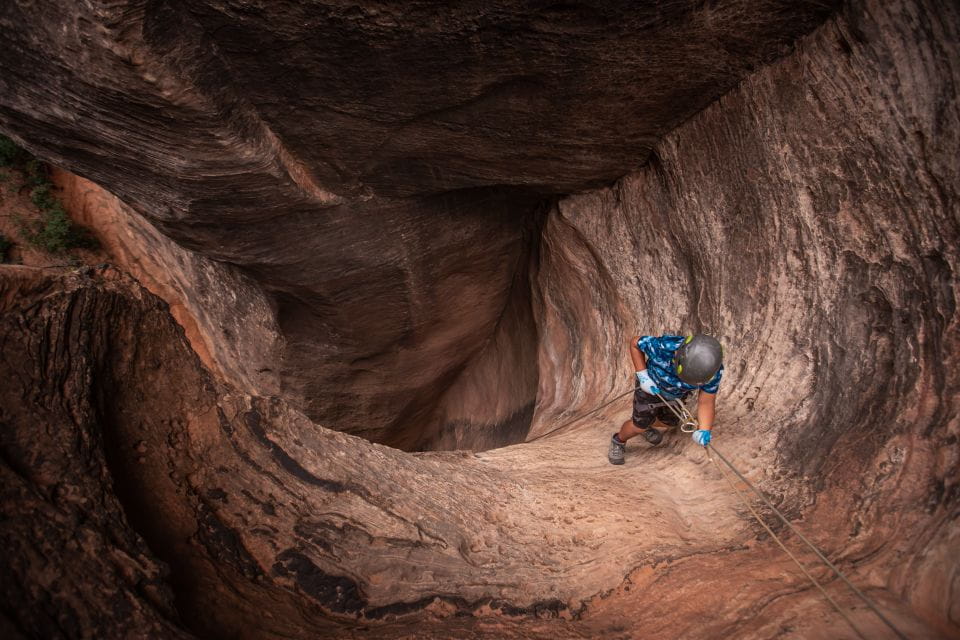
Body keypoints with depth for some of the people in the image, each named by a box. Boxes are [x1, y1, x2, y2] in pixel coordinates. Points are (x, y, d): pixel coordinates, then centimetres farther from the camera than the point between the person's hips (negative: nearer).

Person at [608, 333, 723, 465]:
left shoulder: (714, 369, -35)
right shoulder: (663, 347, -44)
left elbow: (706, 402, -27)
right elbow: (635, 342, -24)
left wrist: (704, 431, -44)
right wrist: (643, 375, -28)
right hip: (651, 384, -3)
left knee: (670, 421, 23)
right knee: (639, 426, 8)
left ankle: (646, 426, 55)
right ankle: (618, 441, 39)